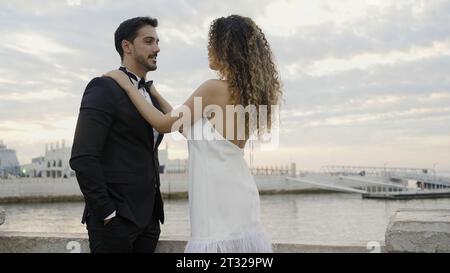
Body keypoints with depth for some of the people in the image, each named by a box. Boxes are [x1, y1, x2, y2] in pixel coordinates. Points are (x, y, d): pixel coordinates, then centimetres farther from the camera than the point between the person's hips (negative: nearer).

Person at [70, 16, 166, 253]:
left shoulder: (151, 95, 16)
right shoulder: (104, 88, -8)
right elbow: (82, 158, -16)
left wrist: (153, 208, 13)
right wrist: (107, 213, -16)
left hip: (148, 217, 7)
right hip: (115, 218, -7)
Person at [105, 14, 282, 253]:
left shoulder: (215, 88, -14)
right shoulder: (248, 93, 11)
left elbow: (165, 124, -6)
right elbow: (190, 127, 16)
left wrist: (127, 85, 3)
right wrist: (156, 95, 21)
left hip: (218, 197, -8)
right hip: (238, 195, 8)